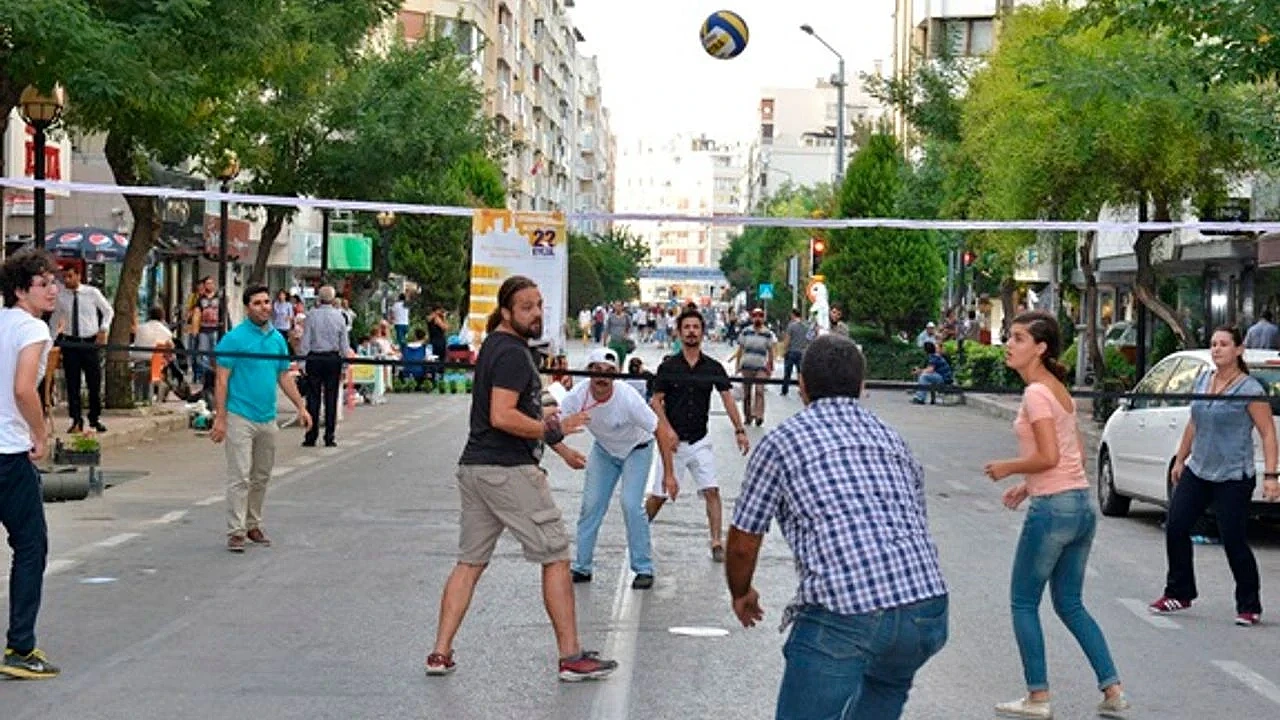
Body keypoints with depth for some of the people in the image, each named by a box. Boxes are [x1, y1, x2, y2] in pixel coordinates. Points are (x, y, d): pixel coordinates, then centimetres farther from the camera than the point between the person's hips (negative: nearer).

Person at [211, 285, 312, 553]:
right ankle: (236, 531, -5)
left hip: (268, 419, 6)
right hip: (240, 417, -6)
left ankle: (253, 525, 23)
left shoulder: (278, 339, 11)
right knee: (240, 477, -8)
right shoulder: (234, 338, -7)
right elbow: (222, 380, -8)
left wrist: (301, 406, 12)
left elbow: (284, 377, 19)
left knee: (261, 477, 12)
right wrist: (220, 418, -14)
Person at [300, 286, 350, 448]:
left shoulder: (312, 315, -6)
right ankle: (329, 437, 6)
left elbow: (305, 341, -5)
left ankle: (311, 437, 4)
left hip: (314, 359, -1)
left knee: (313, 397, 4)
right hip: (333, 358, 1)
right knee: (331, 397, 5)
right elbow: (344, 343, 1)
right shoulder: (339, 316, -2)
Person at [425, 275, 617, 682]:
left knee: (470, 562, 12)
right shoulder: (512, 353, -13)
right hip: (508, 470, -9)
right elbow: (502, 416, -23)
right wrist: (553, 430, -18)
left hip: (474, 467, 10)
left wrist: (559, 447, 27)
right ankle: (571, 658, 2)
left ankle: (441, 653, 10)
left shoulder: (497, 346, 18)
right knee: (556, 557, -1)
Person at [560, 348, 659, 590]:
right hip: (604, 450, 4)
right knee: (591, 504, -1)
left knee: (631, 504, -16)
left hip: (637, 449, -4)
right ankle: (581, 567, 12)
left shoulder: (628, 398, -34)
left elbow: (659, 431, -27)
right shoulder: (578, 396, -25)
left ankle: (644, 569, -3)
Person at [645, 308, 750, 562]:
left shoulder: (713, 367, 3)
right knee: (660, 494, 1)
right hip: (673, 441, -2)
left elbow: (727, 398, 0)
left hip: (700, 441, 2)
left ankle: (716, 543, -3)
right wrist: (667, 429, -16)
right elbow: (656, 401, -2)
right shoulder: (668, 367, -3)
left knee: (711, 491, -7)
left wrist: (739, 430, -10)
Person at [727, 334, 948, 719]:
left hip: (843, 614, -5)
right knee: (886, 688, 34)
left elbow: (743, 544, 14)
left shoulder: (783, 440, 10)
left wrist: (741, 594, 35)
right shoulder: (892, 438, 23)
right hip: (928, 609, 5)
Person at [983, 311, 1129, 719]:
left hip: (1052, 509, -9)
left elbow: (1048, 457, -21)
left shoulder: (1036, 393, -14)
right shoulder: (1059, 390, 14)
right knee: (1070, 605, 17)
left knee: (1023, 604, 5)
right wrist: (1029, 485, 17)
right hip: (1082, 506, 9)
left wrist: (1006, 469, -6)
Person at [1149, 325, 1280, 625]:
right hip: (1197, 472, 7)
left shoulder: (1250, 389, -11)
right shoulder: (1202, 382, 9)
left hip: (1233, 479, -7)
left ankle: (1249, 606, 11)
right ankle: (1179, 593, 18)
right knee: (1175, 528, 3)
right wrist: (1180, 460, 22)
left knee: (1233, 541, -4)